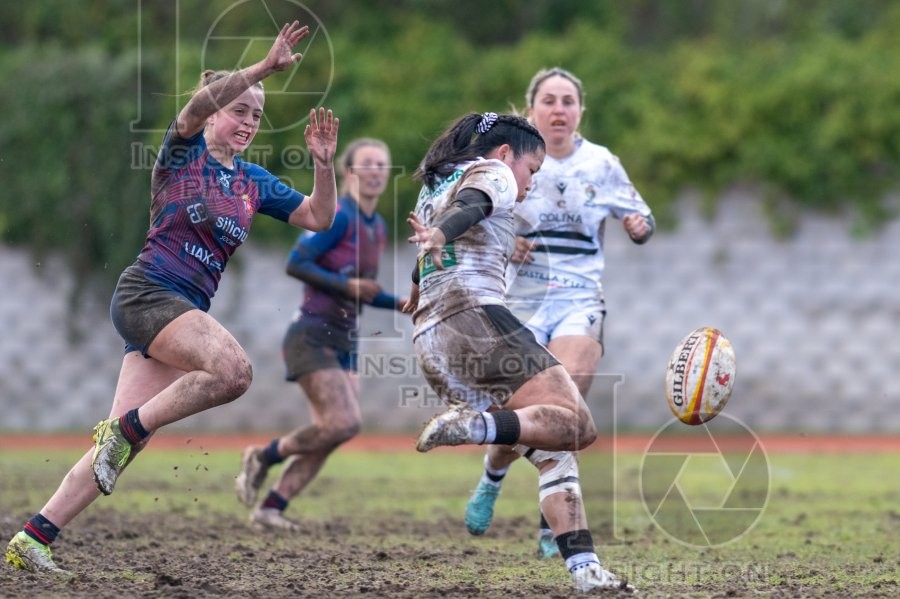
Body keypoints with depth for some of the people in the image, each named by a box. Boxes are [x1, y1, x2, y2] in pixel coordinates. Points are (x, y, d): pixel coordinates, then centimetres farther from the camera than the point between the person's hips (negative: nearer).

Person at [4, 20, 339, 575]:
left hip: (188, 311, 7)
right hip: (147, 293, -7)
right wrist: (264, 68, -32)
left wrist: (324, 164, -2)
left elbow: (318, 218, 15)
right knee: (233, 369, -31)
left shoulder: (255, 183, 17)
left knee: (129, 438, -2)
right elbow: (200, 105, -21)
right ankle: (126, 426, -13)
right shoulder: (184, 151, 0)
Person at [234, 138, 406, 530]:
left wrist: (399, 304, 7)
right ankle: (264, 457, 3)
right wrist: (344, 285, -25)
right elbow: (296, 263, -20)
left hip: (344, 341, 8)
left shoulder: (377, 228, 13)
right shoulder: (339, 217, -14)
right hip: (313, 336, -8)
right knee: (344, 423, -18)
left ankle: (271, 508, 10)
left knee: (330, 434, 2)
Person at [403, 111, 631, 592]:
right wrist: (440, 235, -37)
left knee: (552, 452, 6)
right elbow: (469, 207, -17)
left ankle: (584, 568, -9)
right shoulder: (491, 173, 7)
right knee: (575, 424, -19)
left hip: (430, 346, 9)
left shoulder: (435, 187, 31)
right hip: (475, 315, -9)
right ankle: (474, 426, -40)